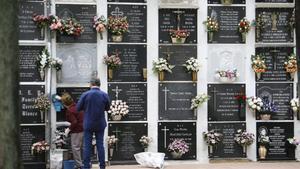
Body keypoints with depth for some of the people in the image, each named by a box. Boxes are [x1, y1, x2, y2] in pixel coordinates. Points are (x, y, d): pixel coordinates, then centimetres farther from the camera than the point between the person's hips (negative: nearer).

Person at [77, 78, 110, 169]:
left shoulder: (85, 94, -11)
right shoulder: (105, 95, -5)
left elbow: (78, 108, -4)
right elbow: (107, 108, 8)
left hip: (88, 124, -2)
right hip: (100, 124, 2)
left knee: (87, 146, 4)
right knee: (100, 145, 9)